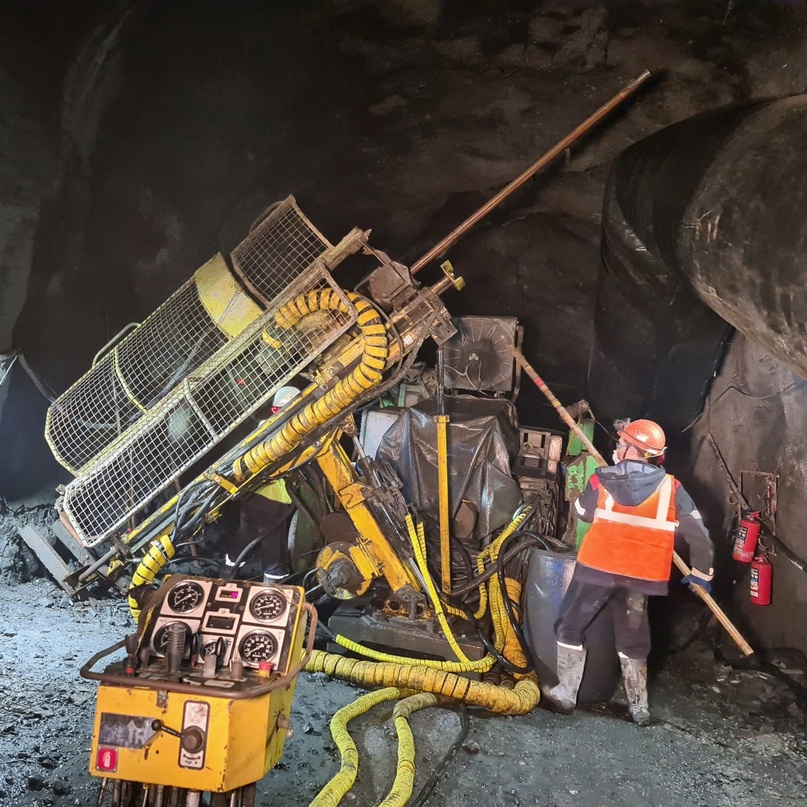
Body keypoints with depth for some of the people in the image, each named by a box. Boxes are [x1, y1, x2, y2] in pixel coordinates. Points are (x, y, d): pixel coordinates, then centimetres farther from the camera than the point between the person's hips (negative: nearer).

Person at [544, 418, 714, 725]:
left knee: (570, 627, 13)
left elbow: (583, 513, 7)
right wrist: (702, 571, 11)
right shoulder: (670, 487, -3)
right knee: (633, 640, 19)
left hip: (597, 567, -3)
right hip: (641, 575, 3)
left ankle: (565, 694, 17)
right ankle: (639, 708, 27)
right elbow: (698, 533, -1)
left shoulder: (602, 479, -8)